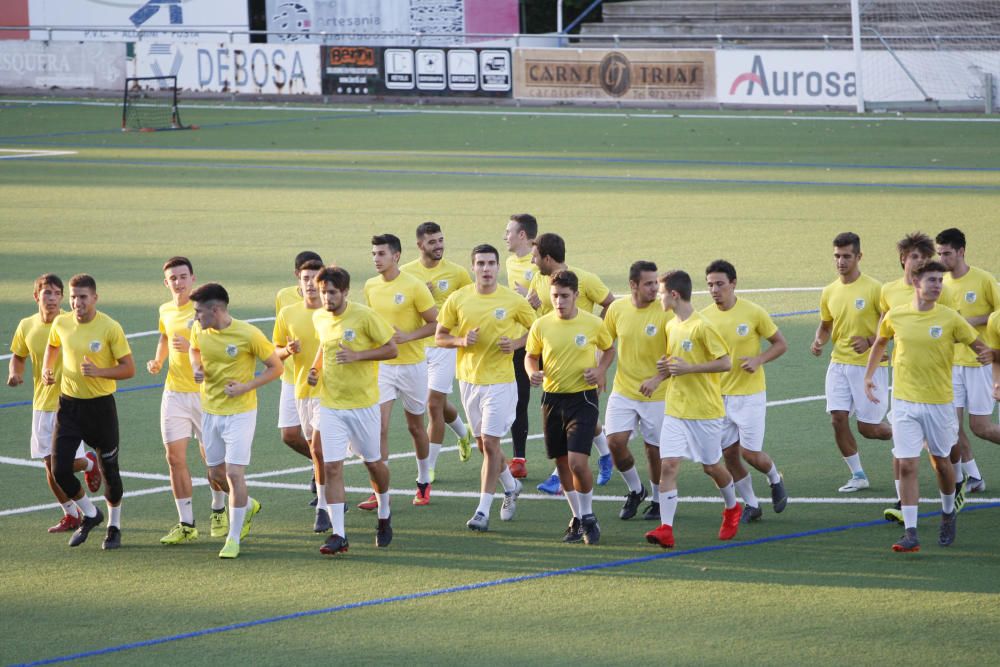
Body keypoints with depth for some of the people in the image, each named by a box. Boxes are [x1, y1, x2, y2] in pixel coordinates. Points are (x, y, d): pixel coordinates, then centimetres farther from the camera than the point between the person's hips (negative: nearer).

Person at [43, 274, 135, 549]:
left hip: (101, 405, -3)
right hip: (69, 404, 3)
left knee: (109, 470, 7)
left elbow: (128, 369, -11)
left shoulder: (110, 328, -14)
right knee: (59, 470, -5)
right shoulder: (61, 323, -2)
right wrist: (46, 369, 5)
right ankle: (90, 514, 20)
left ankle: (114, 526, 27)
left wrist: (98, 371, -25)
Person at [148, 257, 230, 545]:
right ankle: (186, 525, 2)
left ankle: (219, 510, 29)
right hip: (174, 392, 5)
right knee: (175, 457, -2)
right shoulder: (166, 311, 9)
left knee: (211, 457, 3)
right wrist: (157, 361, 13)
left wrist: (191, 347, -26)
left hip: (204, 393, -5)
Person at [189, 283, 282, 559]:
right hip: (210, 411, 6)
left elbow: (276, 367, -9)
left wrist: (246, 387, -19)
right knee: (216, 473, 13)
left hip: (240, 412, -6)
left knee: (234, 473, -11)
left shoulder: (248, 334, -19)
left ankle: (234, 538, 0)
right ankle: (248, 506, 42)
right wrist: (196, 367, -2)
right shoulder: (199, 330, -3)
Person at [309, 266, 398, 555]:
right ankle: (338, 534, -8)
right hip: (330, 405, 3)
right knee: (332, 467, -8)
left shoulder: (364, 316, -13)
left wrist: (357, 355, -21)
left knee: (373, 463, 12)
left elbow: (391, 349, -8)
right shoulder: (319, 318, 3)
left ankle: (384, 515, 39)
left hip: (363, 403, -3)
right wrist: (315, 368, 5)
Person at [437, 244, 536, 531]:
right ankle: (511, 486, 40)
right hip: (469, 379, 4)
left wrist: (515, 344, -11)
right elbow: (440, 336, 7)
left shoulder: (513, 300, -6)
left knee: (490, 443, -10)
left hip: (500, 381, -4)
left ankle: (483, 511, -6)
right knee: (483, 443, 14)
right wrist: (461, 340, -13)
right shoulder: (458, 299, 0)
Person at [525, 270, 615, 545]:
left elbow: (609, 349, 11)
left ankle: (588, 516, 6)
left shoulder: (593, 324, -6)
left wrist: (600, 370, -8)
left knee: (578, 462, -15)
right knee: (562, 463, 10)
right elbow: (530, 355, 12)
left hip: (583, 398, -3)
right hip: (552, 398, 3)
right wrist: (532, 373, -10)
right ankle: (577, 517, 27)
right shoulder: (541, 325, -2)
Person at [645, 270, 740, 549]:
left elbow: (725, 363, -17)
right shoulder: (671, 327, 9)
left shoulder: (702, 327, -15)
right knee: (668, 465, -8)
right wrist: (666, 368, 3)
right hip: (675, 409, 6)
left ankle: (732, 509, 38)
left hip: (705, 410, -6)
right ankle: (665, 529, -13)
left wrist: (688, 368, -22)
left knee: (711, 465, 10)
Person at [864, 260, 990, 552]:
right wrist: (869, 375, 18)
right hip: (904, 404, 0)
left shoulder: (950, 319, -6)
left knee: (941, 461, 14)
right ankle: (910, 533, -8)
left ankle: (948, 513, 41)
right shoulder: (895, 316, -1)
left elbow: (979, 345, -1)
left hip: (939, 402, 0)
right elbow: (880, 342, 19)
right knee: (906, 465, -8)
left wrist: (987, 354, -24)